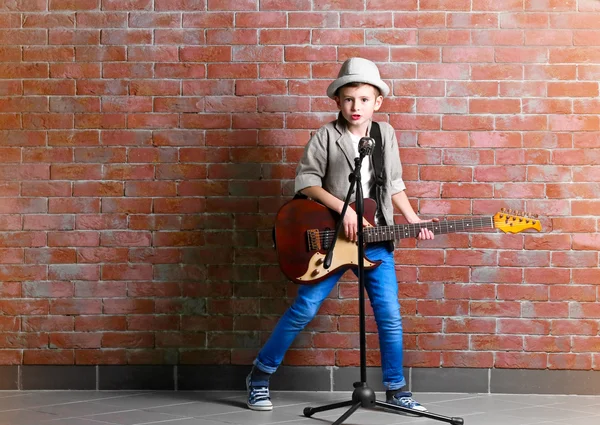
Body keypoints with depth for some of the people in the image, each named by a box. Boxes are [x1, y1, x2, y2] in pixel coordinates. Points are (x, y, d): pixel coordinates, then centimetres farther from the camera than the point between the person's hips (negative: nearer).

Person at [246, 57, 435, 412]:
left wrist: (413, 219, 4)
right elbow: (306, 181, -7)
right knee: (304, 309, -2)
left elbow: (394, 184, 15)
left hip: (377, 239, 3)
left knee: (390, 316, 2)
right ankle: (260, 376, 14)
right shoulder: (327, 136, -4)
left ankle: (396, 389, 18)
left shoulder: (386, 134, 8)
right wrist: (342, 208, -17)